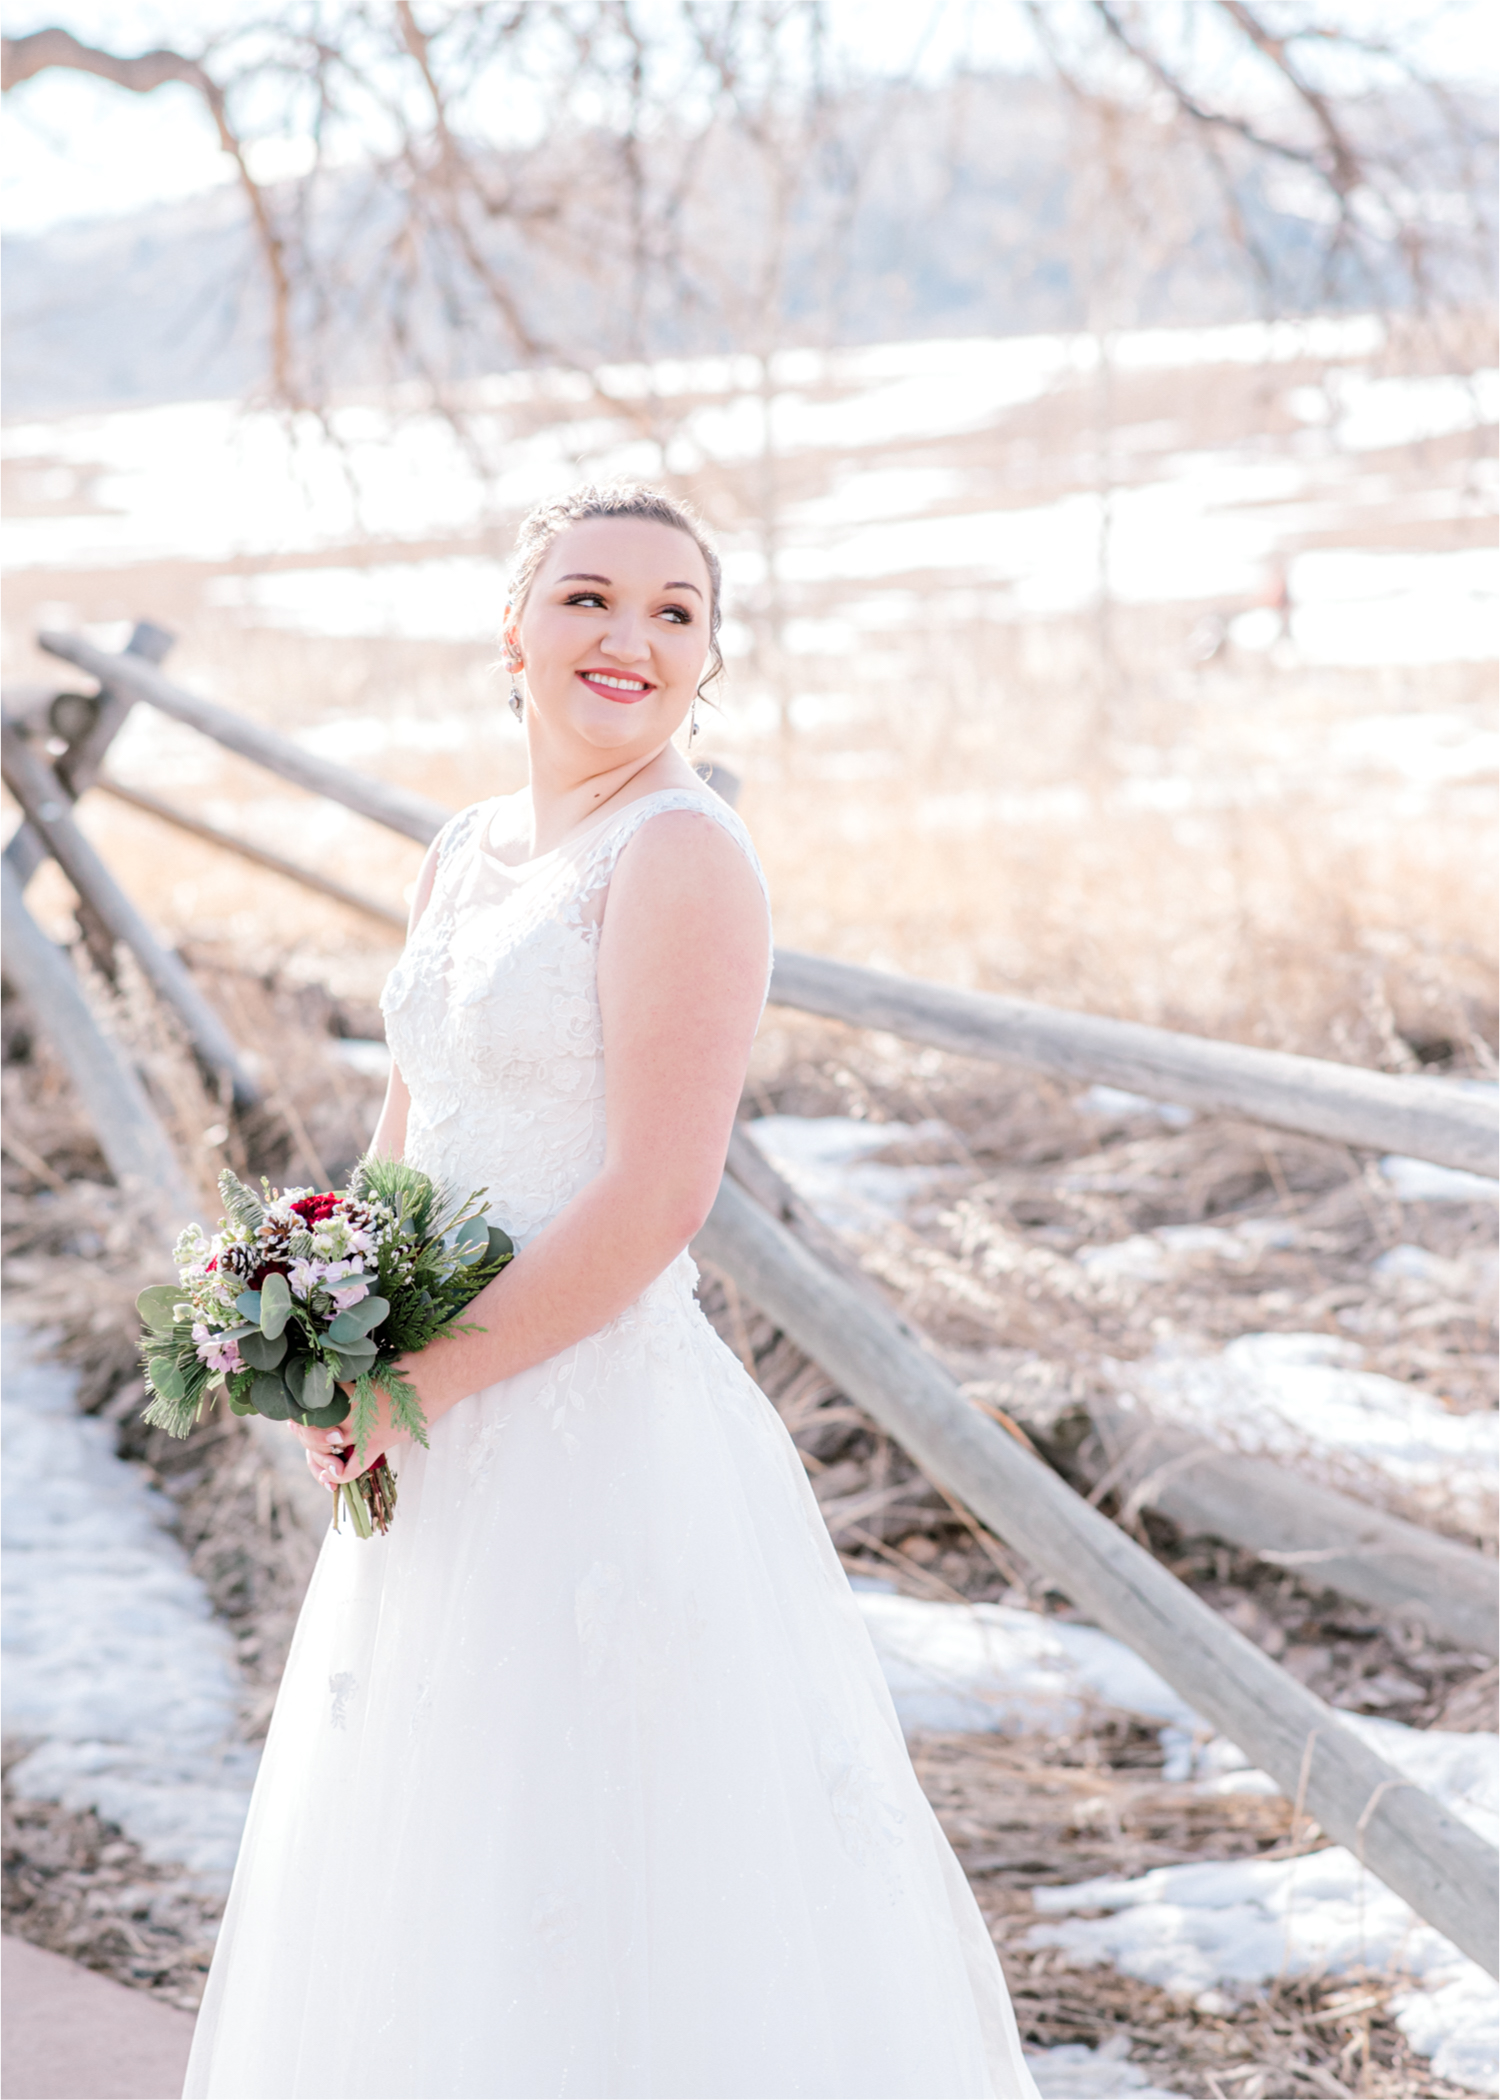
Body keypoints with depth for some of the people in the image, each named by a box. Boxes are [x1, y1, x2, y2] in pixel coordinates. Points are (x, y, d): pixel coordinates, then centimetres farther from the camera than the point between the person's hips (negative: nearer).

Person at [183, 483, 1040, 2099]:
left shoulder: (680, 852, -15)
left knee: (605, 1891, 1)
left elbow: (654, 1198, -21)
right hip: (451, 1463, 9)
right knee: (442, 1883, 19)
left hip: (603, 1436, -9)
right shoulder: (467, 854, 11)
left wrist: (419, 1382, -15)